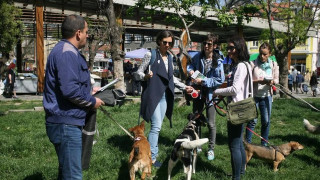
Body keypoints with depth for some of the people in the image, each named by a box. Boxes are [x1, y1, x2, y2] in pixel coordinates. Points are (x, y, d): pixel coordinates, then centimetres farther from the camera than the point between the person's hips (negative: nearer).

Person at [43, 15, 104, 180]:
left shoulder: (65, 50, 15)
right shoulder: (67, 53, -18)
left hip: (67, 121, 11)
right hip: (66, 124, -11)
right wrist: (92, 102, -12)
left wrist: (89, 90, 19)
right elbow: (70, 90, -26)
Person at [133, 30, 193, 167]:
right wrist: (145, 76, -25)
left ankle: (151, 153, 15)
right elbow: (138, 73, -4)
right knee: (156, 126, -11)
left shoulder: (170, 57, 15)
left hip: (165, 96, 7)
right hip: (153, 95, -6)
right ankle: (152, 157, -4)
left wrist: (184, 87, 19)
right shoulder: (151, 55, -5)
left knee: (157, 126, 8)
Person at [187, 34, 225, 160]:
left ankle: (211, 149, 13)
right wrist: (190, 70, -6)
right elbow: (191, 64, 17)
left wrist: (203, 81, -19)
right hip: (198, 92, 4)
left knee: (211, 123, -1)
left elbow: (220, 80, -16)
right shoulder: (198, 57, -2)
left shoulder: (218, 61, -14)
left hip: (210, 94, -4)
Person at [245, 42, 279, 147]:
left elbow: (276, 79, 9)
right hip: (254, 95, -4)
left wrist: (272, 82, -14)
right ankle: (248, 143, 9)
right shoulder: (253, 64, -10)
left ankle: (264, 143, 23)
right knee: (252, 121, -3)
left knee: (266, 121, 9)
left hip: (267, 96, 4)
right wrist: (259, 81, -24)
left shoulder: (273, 64, 2)